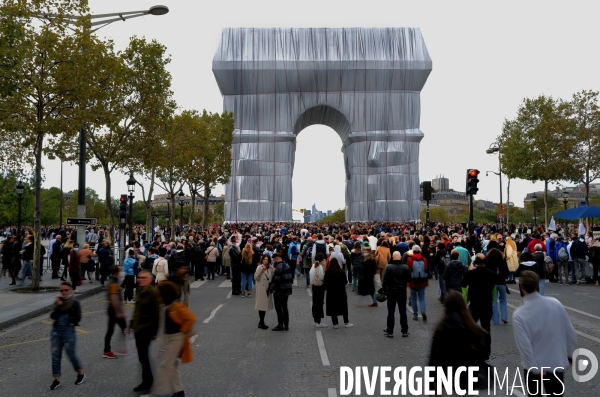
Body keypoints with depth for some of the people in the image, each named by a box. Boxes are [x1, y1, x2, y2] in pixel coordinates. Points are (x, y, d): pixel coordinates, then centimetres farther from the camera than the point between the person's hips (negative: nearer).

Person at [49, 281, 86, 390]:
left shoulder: (75, 303, -5)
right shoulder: (57, 301, 6)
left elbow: (77, 318, -10)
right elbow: (52, 316, -7)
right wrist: (59, 306, -17)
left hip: (69, 332, -4)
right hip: (56, 332, 4)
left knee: (72, 355, 6)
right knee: (55, 356, 4)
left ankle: (81, 374, 28)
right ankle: (56, 380, 13)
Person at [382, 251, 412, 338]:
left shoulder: (388, 267, -12)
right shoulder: (405, 267, -7)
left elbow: (385, 280, -12)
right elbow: (409, 279, 0)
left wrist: (384, 289, 3)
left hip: (391, 292, -1)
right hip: (402, 292, 2)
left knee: (391, 312, 6)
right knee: (403, 312, 10)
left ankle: (390, 331, 8)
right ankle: (404, 331, 15)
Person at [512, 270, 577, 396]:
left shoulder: (519, 314, -21)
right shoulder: (556, 303, -10)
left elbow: (524, 345, -22)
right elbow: (570, 332, -1)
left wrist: (535, 369, -11)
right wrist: (570, 353, 13)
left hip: (534, 365, -3)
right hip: (558, 362, 3)